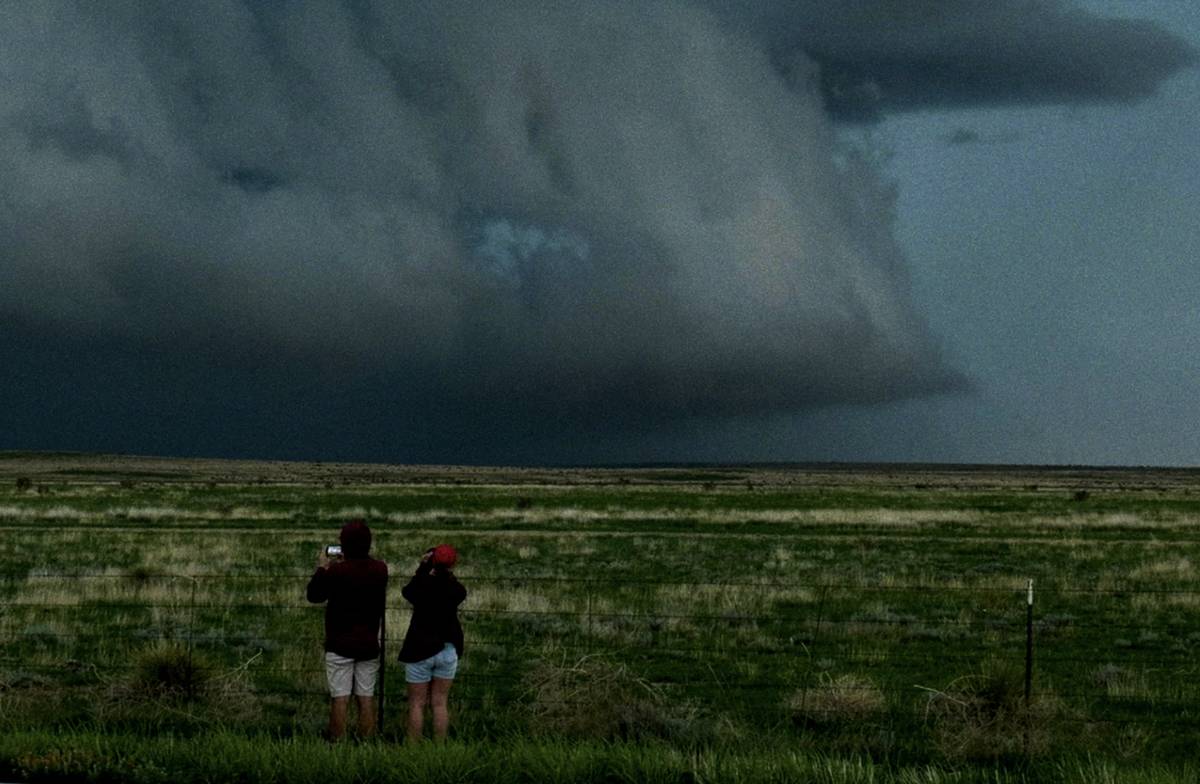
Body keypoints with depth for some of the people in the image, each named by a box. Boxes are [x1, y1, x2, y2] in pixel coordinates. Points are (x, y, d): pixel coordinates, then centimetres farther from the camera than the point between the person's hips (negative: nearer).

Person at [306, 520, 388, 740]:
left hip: (340, 645, -4)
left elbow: (313, 595, -1)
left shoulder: (336, 571, -15)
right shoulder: (380, 570, -1)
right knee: (366, 698, 7)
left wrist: (321, 568, 11)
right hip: (369, 645, 4)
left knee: (340, 698, -1)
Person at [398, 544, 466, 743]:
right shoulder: (457, 591, -8)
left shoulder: (424, 587, -17)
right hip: (448, 650, 3)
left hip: (420, 651, -3)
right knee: (440, 703, 10)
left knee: (417, 704, 5)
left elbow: (408, 591, 2)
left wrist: (423, 567, -5)